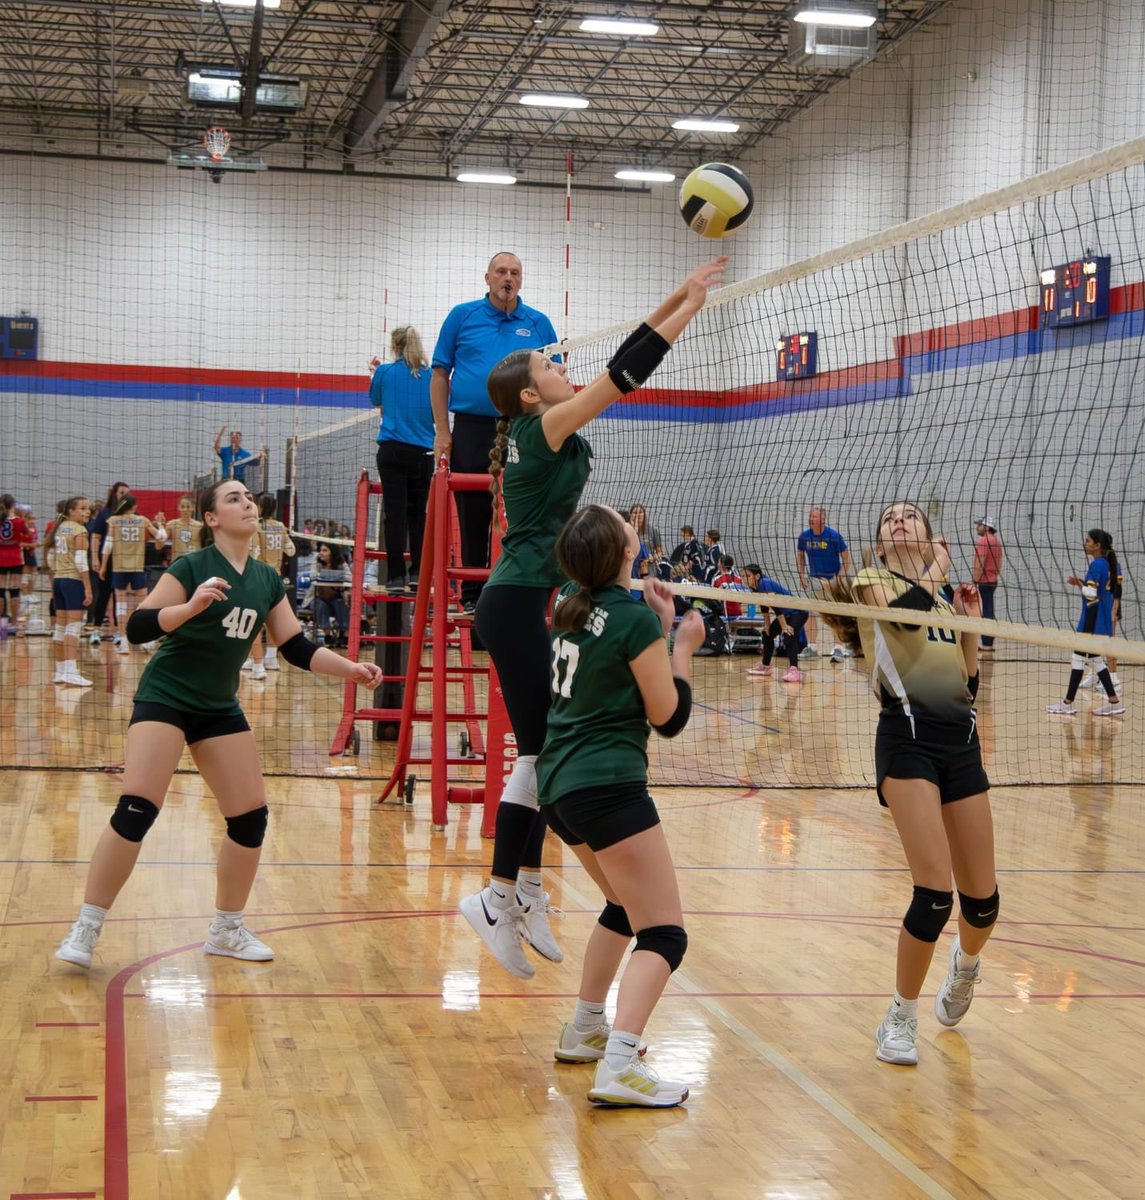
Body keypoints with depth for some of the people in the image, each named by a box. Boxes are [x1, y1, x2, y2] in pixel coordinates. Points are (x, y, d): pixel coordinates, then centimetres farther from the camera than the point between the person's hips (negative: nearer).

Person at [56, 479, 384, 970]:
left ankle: (227, 930, 20)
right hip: (165, 699, -6)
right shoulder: (192, 567, -12)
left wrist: (352, 669, -3)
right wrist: (191, 606, -34)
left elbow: (297, 649, 9)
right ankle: (85, 928, -9)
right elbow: (137, 627, -20)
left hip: (220, 708, 7)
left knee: (251, 818, 3)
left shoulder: (267, 580, 5)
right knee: (135, 810, -18)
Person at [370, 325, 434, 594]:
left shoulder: (385, 372, 1)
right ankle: (417, 572, 7)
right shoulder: (430, 375, 4)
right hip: (422, 452, 2)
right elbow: (437, 414, 10)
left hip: (392, 450, -1)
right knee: (418, 513, 10)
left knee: (395, 512, -3)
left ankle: (396, 576, -5)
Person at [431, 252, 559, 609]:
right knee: (472, 514, 3)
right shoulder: (462, 316, 7)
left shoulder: (538, 324, 10)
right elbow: (440, 374, 7)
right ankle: (472, 594, 11)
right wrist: (442, 432, 0)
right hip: (471, 430, 0)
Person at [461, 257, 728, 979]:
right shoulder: (544, 427, -12)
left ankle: (527, 888, 15)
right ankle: (500, 897, -4)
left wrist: (679, 299, 11)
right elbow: (626, 375, -16)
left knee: (543, 748, 11)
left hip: (533, 604, 10)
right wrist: (691, 305, -11)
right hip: (519, 604, -10)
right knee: (540, 750, -8)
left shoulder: (543, 434, 12)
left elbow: (619, 367, 14)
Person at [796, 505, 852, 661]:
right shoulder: (804, 536, -4)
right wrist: (802, 575, 4)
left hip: (833, 579, -4)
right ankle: (811, 647, 13)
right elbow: (800, 555, 13)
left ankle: (839, 649, -3)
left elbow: (846, 558, -10)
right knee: (810, 612, 3)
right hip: (814, 579, 4)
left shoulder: (834, 535, -15)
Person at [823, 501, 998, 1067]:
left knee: (982, 900, 5)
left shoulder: (946, 602, 22)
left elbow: (968, 686, 18)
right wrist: (932, 574, 2)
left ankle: (964, 964, 41)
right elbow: (908, 612, -15)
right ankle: (901, 1018, 4)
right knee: (934, 895, -17)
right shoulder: (870, 581, 7)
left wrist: (971, 624, 11)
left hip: (961, 744, 5)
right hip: (908, 740, -5)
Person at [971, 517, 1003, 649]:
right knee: (988, 612, 13)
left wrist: (975, 582, -18)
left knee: (985, 613, -9)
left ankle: (986, 644, -10)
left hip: (983, 582, -9)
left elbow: (979, 565, -20)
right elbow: (999, 565, 18)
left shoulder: (982, 541, -14)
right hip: (993, 581, 9)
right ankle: (989, 643, 15)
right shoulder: (997, 541, 14)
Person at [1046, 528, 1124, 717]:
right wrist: (1082, 583, 7)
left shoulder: (1096, 565, -16)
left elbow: (1091, 594, -22)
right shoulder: (1109, 564, 10)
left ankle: (1068, 703, 5)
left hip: (1092, 621, -9)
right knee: (1095, 659, 15)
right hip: (1103, 621, 9)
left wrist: (1079, 583, -5)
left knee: (1079, 657, -1)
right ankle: (1114, 702, 12)